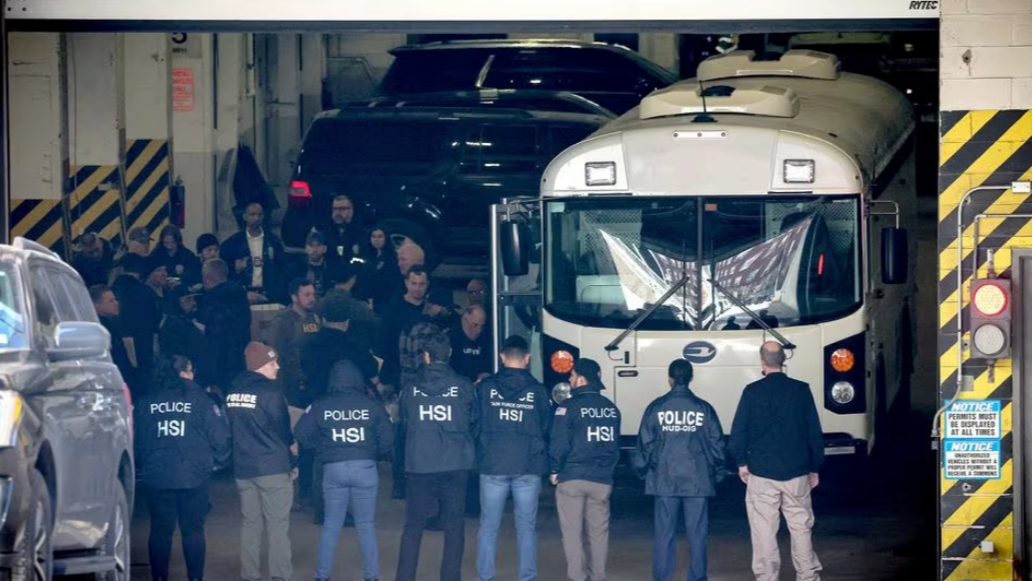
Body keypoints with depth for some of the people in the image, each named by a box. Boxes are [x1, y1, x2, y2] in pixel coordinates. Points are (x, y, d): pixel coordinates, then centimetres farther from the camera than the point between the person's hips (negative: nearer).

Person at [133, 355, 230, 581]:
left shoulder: (144, 403, 2)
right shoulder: (198, 399, -4)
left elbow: (136, 439, 4)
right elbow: (219, 436, -5)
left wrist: (140, 467, 19)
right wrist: (218, 458, 14)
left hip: (156, 477, 2)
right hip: (194, 477, -1)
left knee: (160, 530, 8)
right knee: (193, 530, 7)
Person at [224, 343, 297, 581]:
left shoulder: (233, 391, 7)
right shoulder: (270, 390, -14)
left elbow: (231, 427, 11)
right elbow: (282, 426, -7)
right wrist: (291, 445, 12)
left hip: (243, 467, 6)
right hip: (273, 466, -6)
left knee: (250, 522, 12)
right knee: (278, 523, -1)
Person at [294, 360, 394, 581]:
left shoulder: (320, 406, -3)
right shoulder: (371, 405, -4)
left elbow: (301, 435, -2)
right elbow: (388, 438, -3)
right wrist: (378, 455, 16)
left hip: (334, 469, 1)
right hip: (365, 468, -1)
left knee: (331, 525, 11)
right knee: (366, 525, 8)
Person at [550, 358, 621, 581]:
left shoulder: (569, 407, -10)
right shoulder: (611, 409, 9)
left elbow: (559, 443, -13)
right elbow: (615, 444, 13)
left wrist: (555, 470, -1)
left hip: (572, 478, -5)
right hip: (602, 479, 5)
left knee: (573, 532, 0)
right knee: (599, 531, 9)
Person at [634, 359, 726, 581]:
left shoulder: (656, 408, -2)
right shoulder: (704, 409, 0)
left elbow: (645, 443, 1)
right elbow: (717, 445, 4)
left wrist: (642, 469, 16)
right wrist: (717, 475, 17)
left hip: (664, 480, 0)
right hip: (697, 480, 0)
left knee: (664, 533, 3)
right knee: (697, 533, 4)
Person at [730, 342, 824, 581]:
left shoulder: (752, 392, -5)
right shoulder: (801, 390, 0)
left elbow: (738, 430, -2)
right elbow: (815, 432, 4)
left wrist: (742, 462, 12)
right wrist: (814, 468, 12)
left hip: (762, 472, -2)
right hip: (797, 472, 2)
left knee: (764, 529, 1)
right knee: (801, 526, 8)